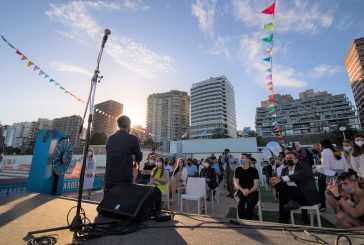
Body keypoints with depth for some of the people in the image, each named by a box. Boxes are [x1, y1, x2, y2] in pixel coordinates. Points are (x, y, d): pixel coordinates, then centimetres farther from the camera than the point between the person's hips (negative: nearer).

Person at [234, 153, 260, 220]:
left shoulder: (254, 170, -1)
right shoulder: (238, 170, 3)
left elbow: (256, 185, -5)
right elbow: (236, 183, -1)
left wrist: (249, 191, -23)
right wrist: (243, 190, -21)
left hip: (252, 191, -1)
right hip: (241, 190, 1)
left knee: (250, 202, -31)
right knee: (241, 201, -29)